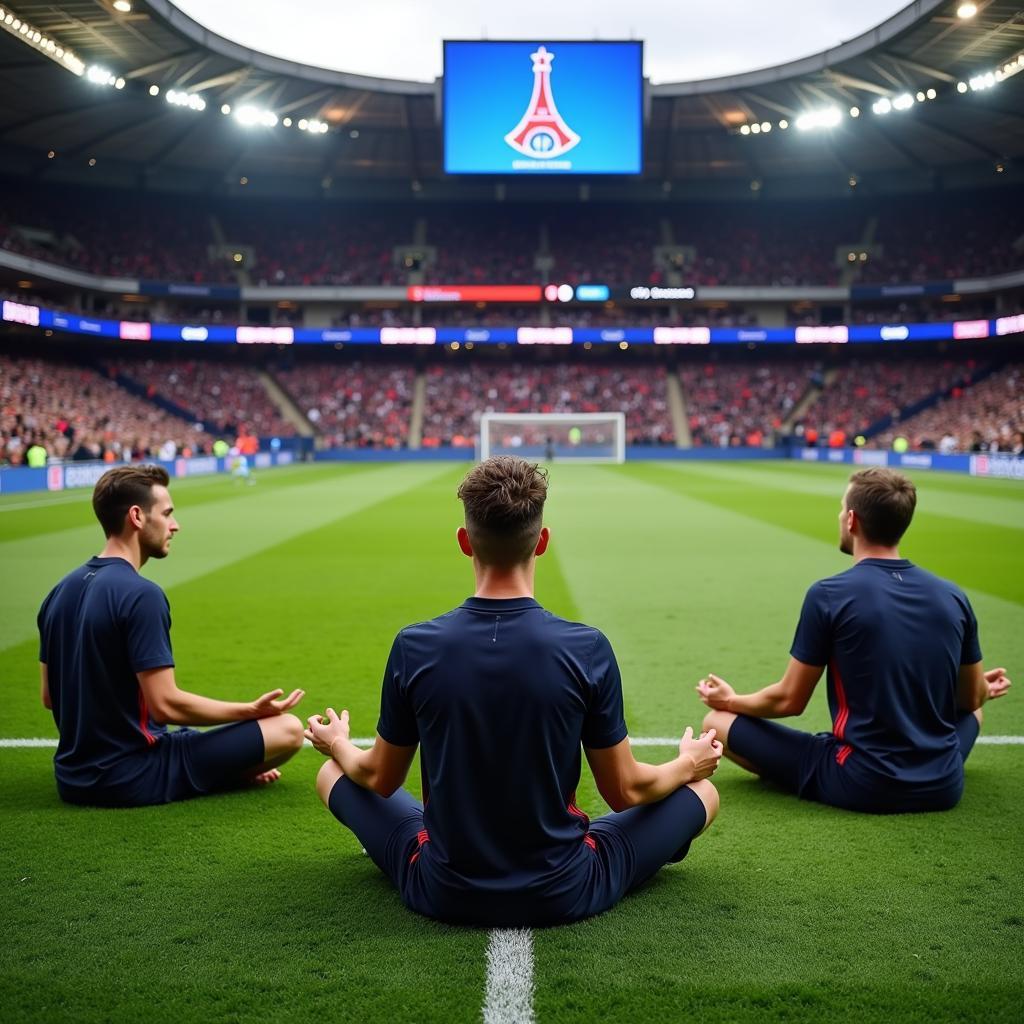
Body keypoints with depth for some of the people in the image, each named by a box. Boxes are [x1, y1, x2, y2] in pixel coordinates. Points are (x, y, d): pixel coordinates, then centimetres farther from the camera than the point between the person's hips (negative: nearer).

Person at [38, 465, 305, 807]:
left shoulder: (60, 592, 7)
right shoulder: (141, 595, -19)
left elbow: (50, 697, 13)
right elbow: (166, 705, -22)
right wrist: (252, 710, -10)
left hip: (73, 779, 9)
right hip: (131, 781, -9)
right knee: (288, 729, -8)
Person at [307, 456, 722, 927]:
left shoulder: (413, 647, -14)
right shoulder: (587, 649, -17)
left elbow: (380, 779, 1)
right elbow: (625, 792, -6)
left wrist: (336, 745, 24)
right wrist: (688, 764, 16)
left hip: (443, 894, 1)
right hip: (565, 895, -1)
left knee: (333, 774, 24)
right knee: (701, 791, 18)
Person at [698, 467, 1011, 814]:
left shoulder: (828, 595, -13)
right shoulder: (953, 597, -2)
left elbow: (789, 701, -6)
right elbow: (971, 700, 11)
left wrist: (730, 700, 14)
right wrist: (986, 689, 35)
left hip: (861, 788, -5)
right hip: (943, 787, 5)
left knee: (718, 721, 4)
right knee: (972, 713, 38)